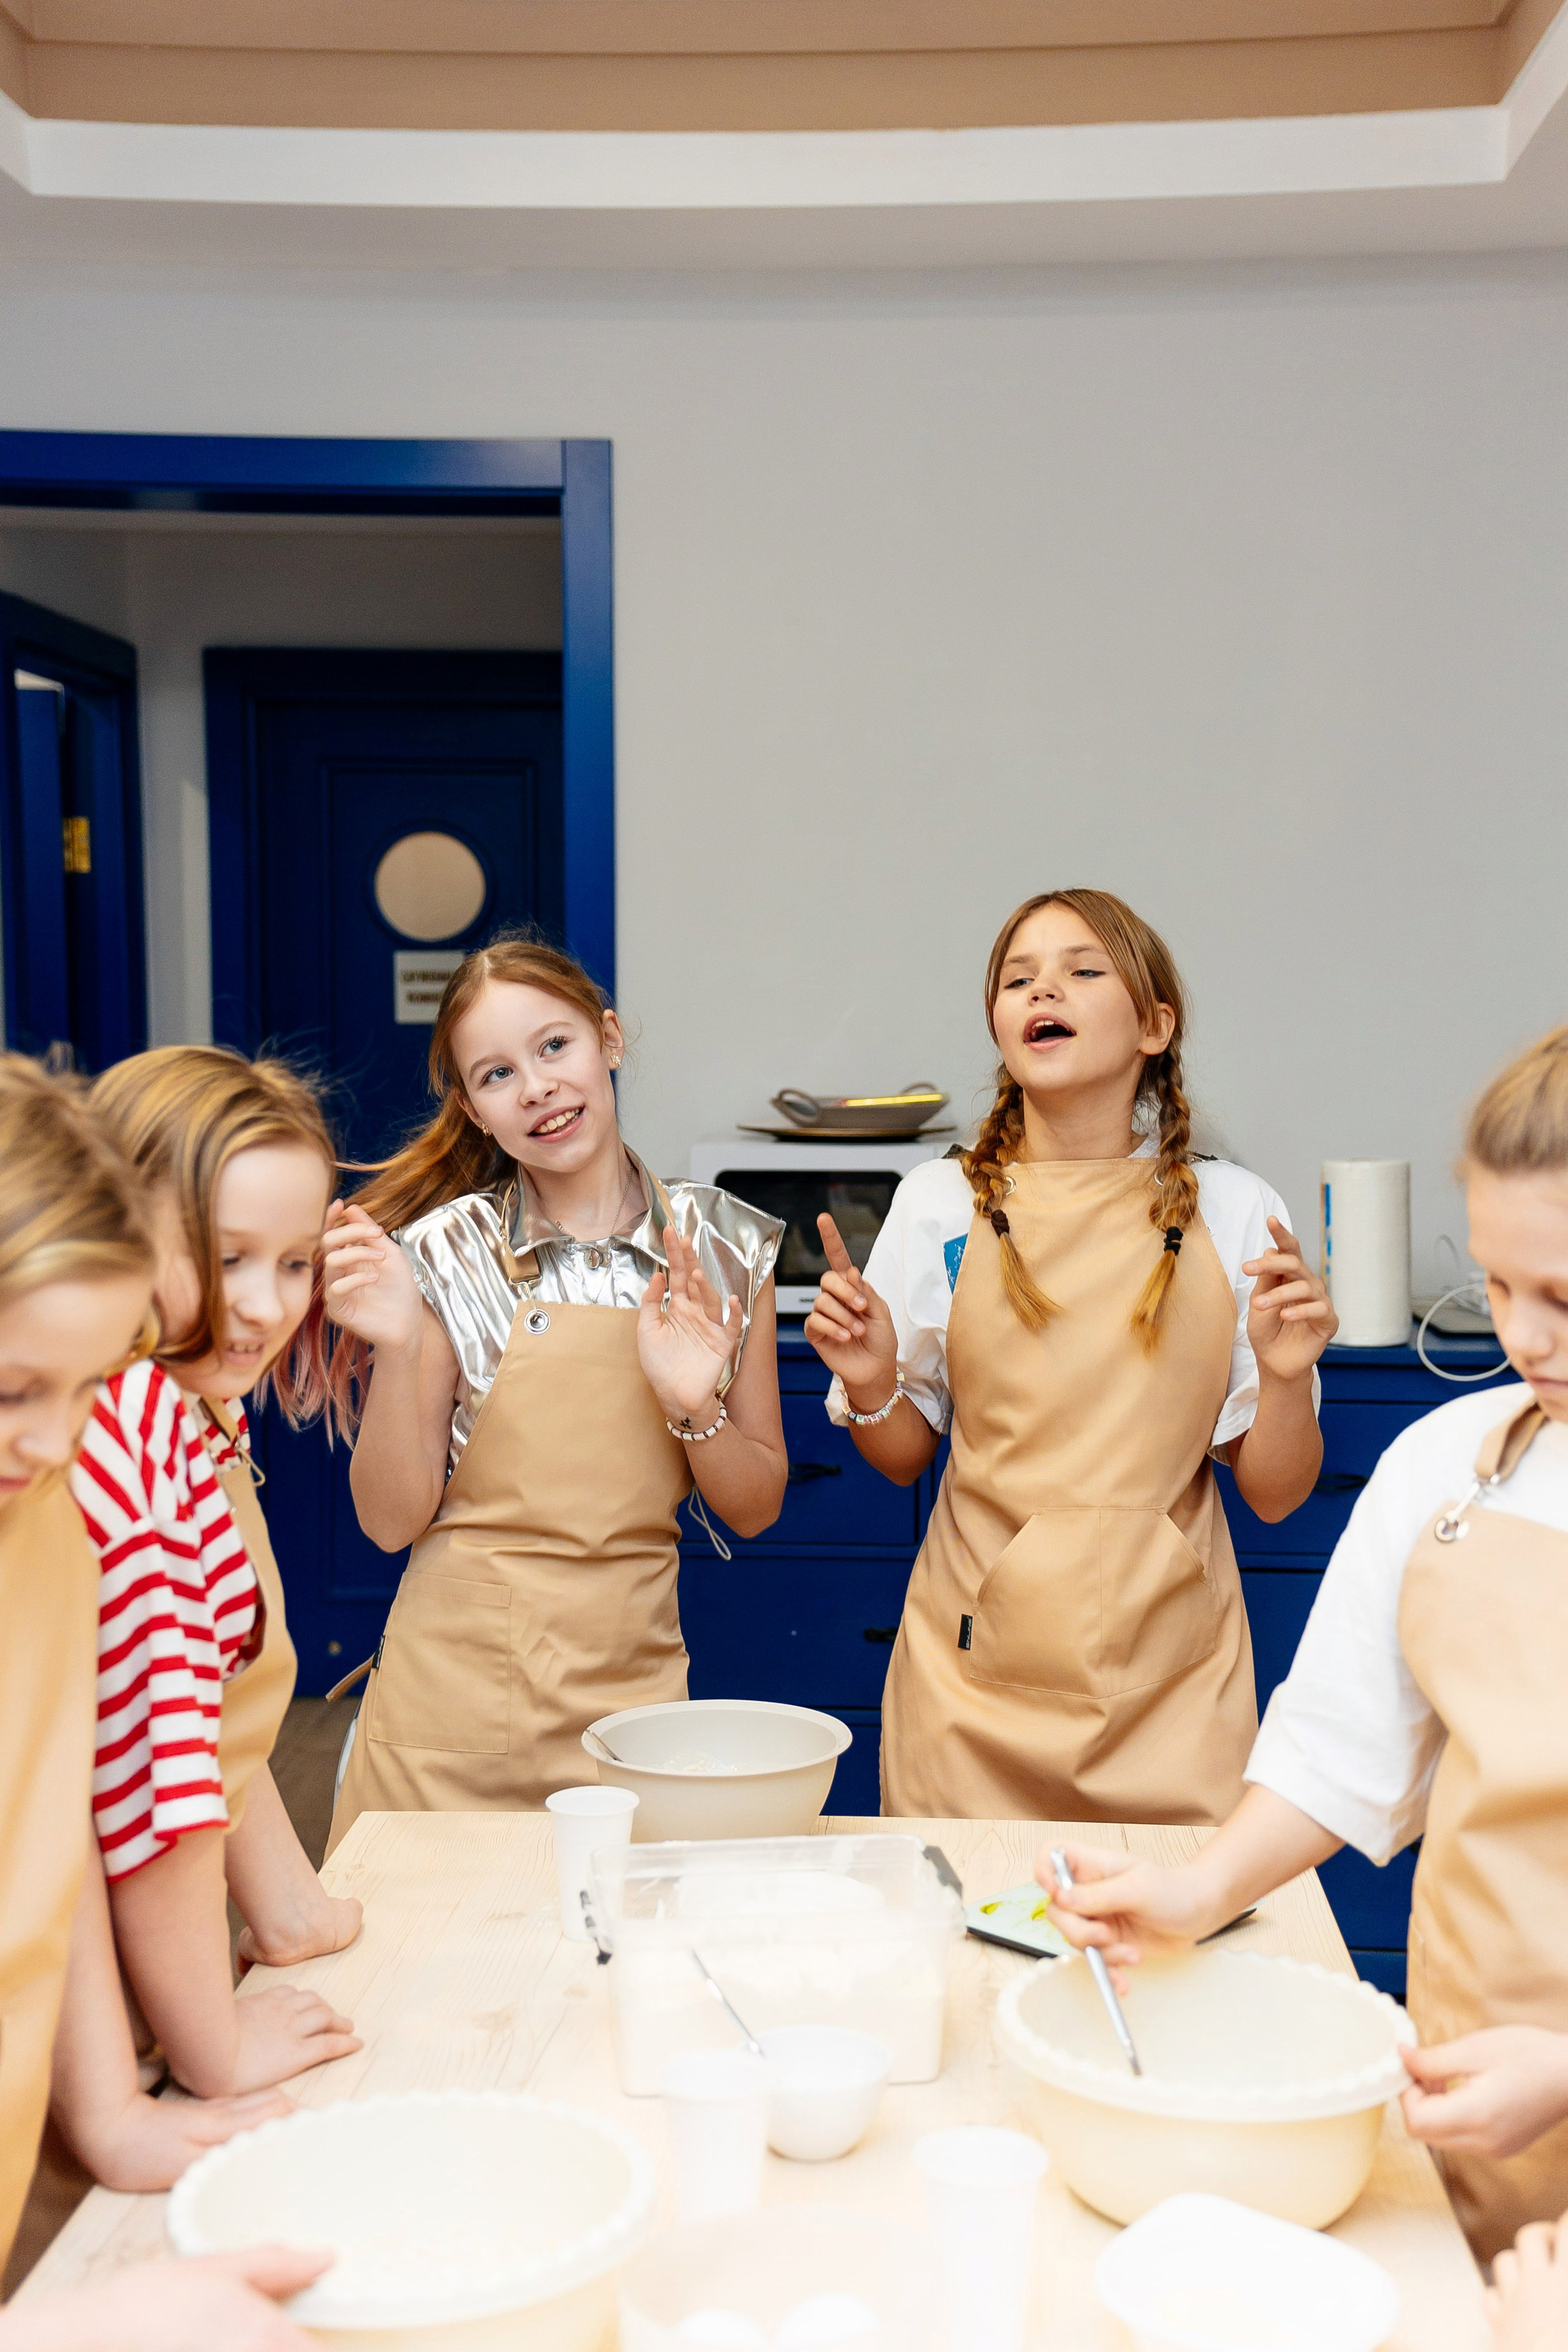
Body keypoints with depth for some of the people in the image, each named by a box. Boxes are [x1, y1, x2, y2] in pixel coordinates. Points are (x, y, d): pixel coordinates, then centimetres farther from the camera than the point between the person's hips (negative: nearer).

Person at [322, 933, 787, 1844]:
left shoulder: (725, 1248, -1)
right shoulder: (446, 1254, -6)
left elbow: (756, 1507, 5)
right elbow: (392, 1519, -5)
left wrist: (693, 1407, -14)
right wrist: (396, 1348, -18)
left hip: (630, 1691, 1)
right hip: (456, 1697, -1)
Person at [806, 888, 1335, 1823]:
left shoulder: (1233, 1212, -1)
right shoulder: (941, 1203, -1)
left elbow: (1274, 1495, 1)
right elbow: (906, 1456, 8)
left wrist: (1285, 1378, -16)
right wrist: (869, 1386, -11)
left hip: (1170, 1672, 0)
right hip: (976, 1667, 0)